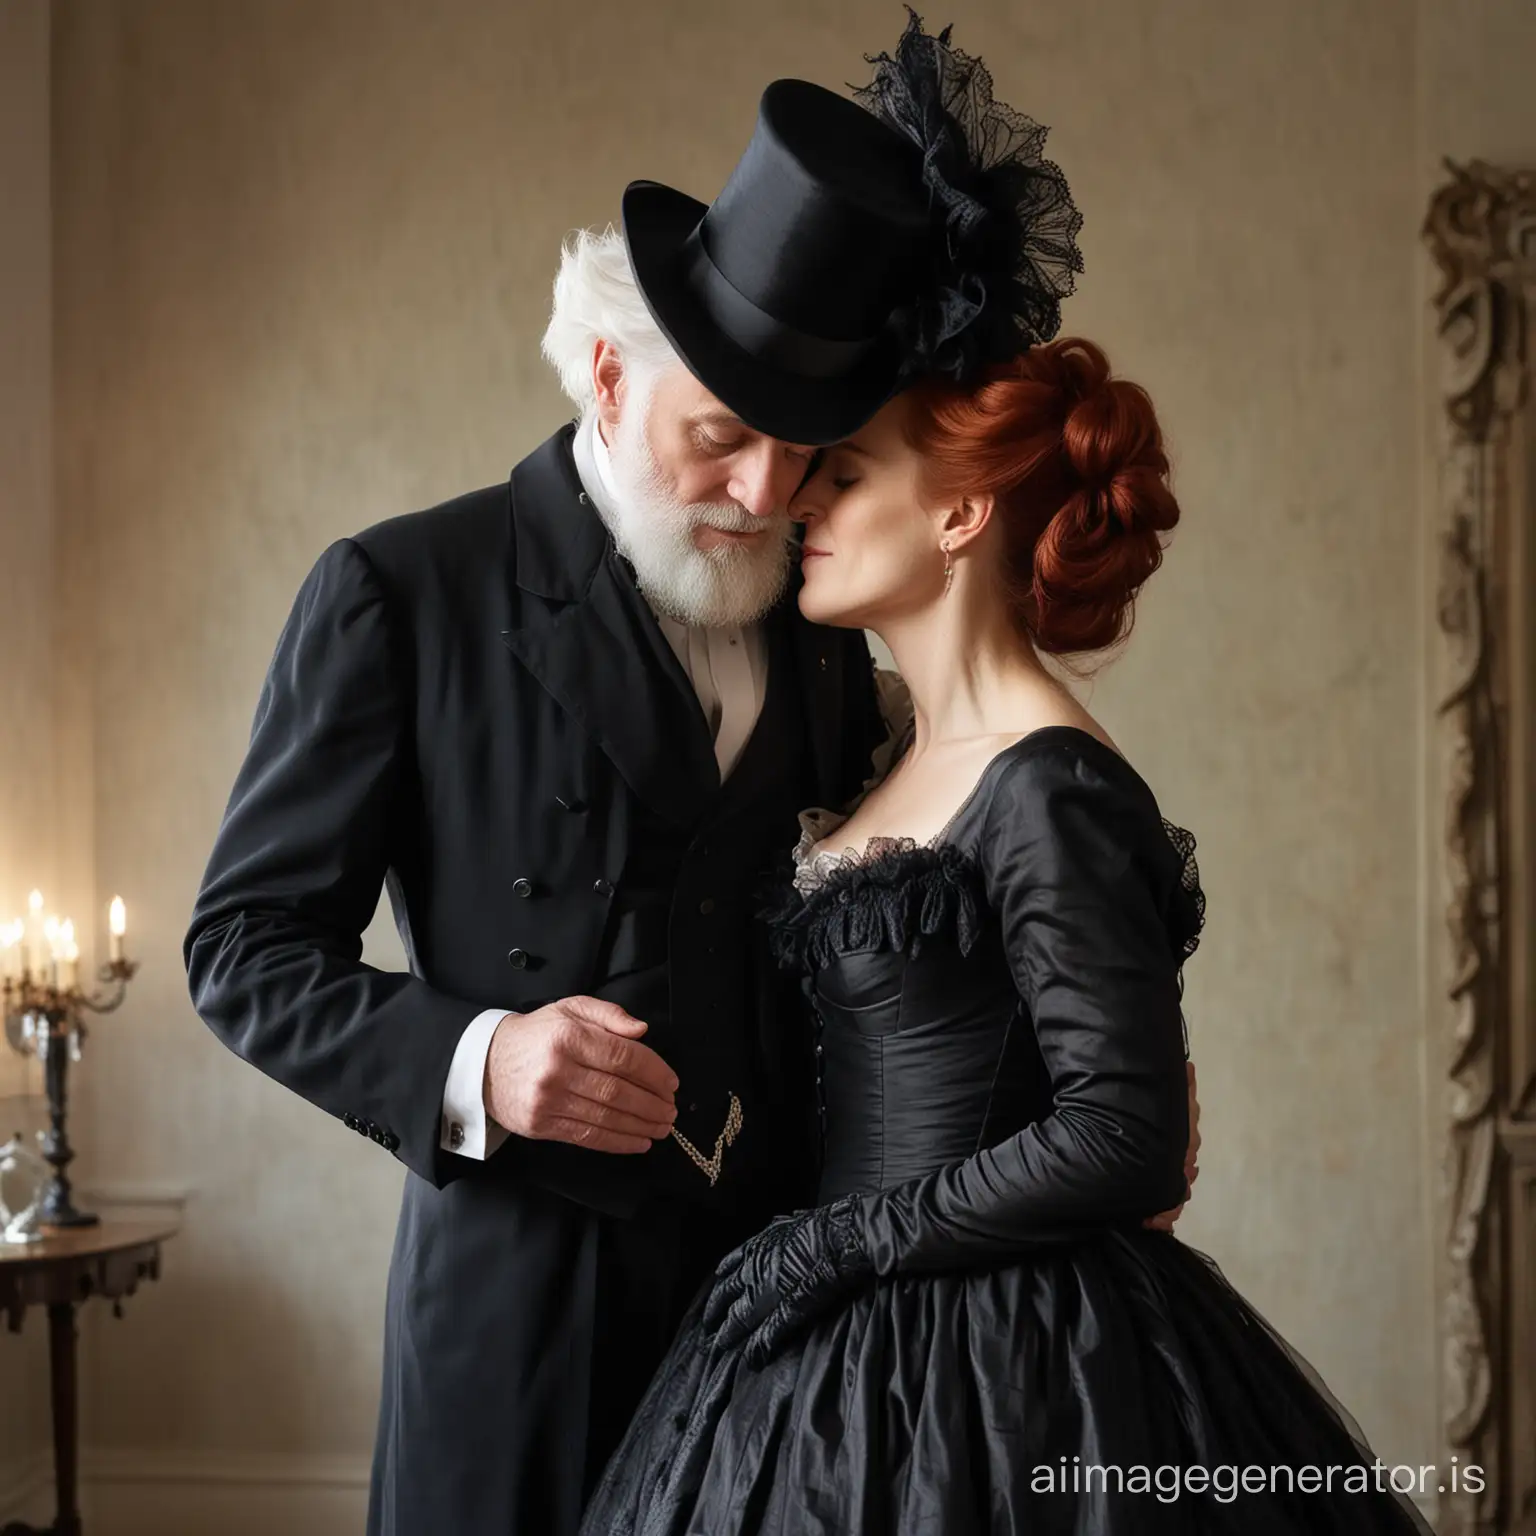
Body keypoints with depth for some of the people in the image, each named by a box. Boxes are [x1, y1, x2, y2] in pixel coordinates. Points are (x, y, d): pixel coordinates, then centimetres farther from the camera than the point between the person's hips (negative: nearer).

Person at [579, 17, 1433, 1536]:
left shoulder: (1050, 789, -16)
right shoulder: (911, 756, 10)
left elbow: (1123, 1136, -20)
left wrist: (830, 1243, -16)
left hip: (1000, 1373, -8)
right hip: (859, 1348, 8)